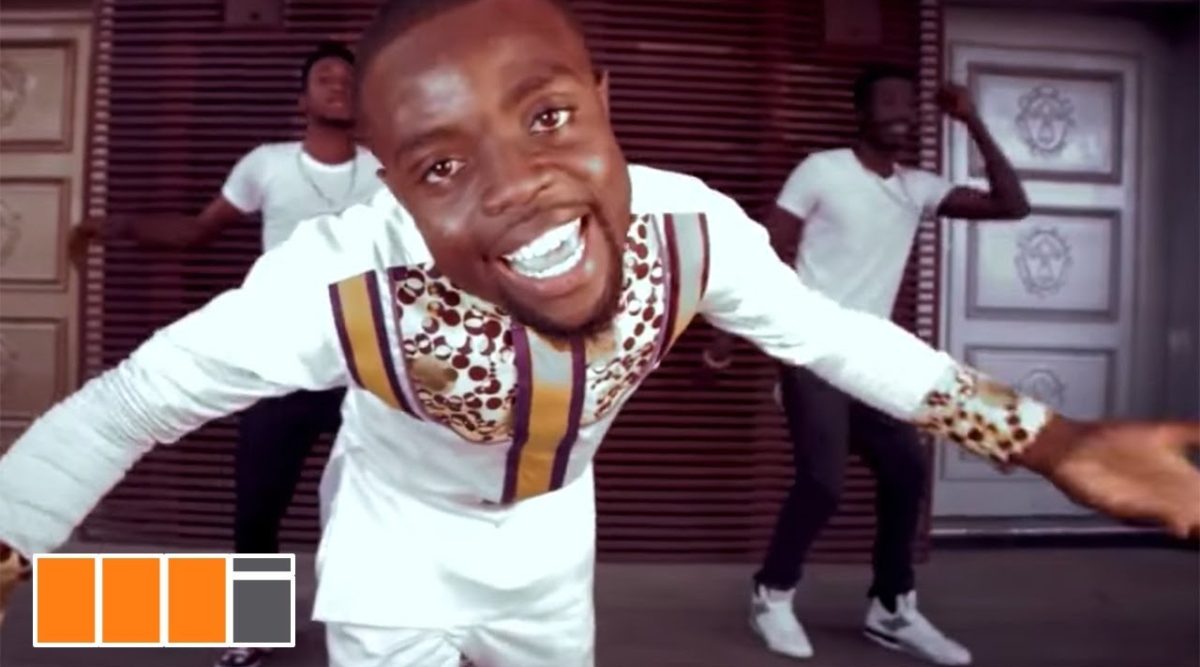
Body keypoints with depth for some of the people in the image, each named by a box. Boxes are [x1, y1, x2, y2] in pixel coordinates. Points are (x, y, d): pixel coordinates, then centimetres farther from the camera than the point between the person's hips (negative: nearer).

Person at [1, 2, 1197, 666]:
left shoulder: (688, 228, -30)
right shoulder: (338, 286, -39)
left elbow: (831, 332, -14)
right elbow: (117, 411, -25)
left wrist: (1056, 442, -15)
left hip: (553, 545, 4)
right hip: (395, 556, -3)